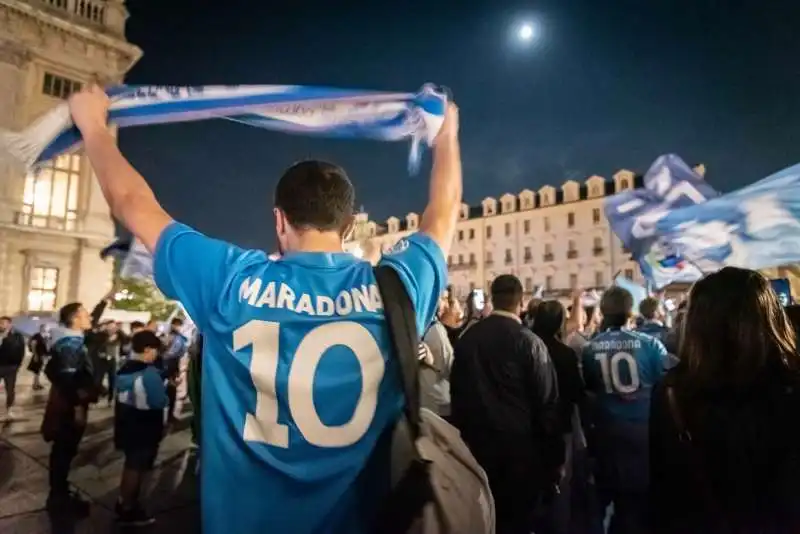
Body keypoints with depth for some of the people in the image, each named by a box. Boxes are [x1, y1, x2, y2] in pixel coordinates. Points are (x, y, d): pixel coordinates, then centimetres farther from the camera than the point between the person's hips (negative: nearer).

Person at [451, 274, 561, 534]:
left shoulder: (466, 338, -3)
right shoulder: (529, 342, -15)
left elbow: (456, 391, 4)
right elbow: (547, 402, -14)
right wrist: (555, 456, -4)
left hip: (476, 442, 4)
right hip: (519, 444, -4)